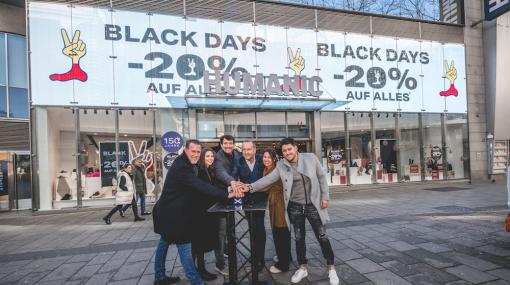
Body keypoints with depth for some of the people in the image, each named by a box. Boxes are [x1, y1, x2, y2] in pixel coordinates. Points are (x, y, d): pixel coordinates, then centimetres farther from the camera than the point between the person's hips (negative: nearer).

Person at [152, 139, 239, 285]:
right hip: (172, 212, -11)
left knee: (165, 240, 20)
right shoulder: (181, 167, -25)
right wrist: (227, 194, -37)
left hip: (172, 210, 11)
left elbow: (198, 185, 6)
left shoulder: (188, 164, 6)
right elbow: (200, 186, -34)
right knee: (184, 245, -5)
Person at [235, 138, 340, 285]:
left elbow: (321, 177, -1)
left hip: (312, 205, -2)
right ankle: (302, 268, 32)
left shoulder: (310, 158, -8)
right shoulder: (281, 165, -5)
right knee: (299, 238, 13)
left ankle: (331, 269, 24)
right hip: (295, 207, 2)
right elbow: (268, 179, -9)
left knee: (322, 236, 5)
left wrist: (325, 196, -4)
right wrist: (250, 187, -22)